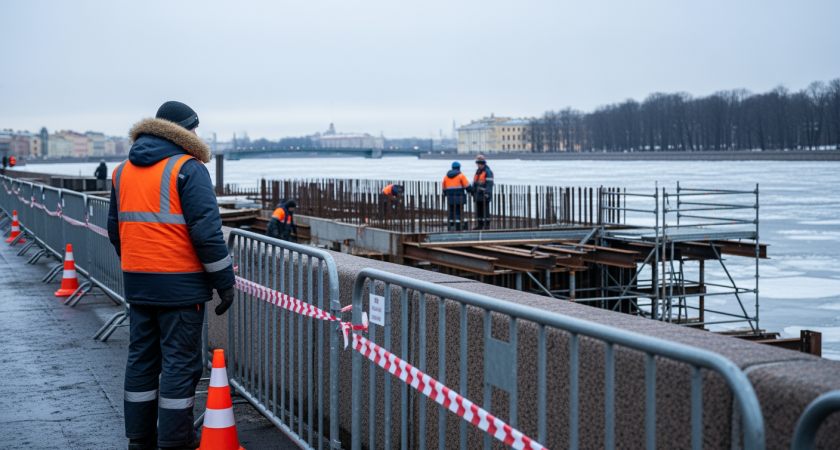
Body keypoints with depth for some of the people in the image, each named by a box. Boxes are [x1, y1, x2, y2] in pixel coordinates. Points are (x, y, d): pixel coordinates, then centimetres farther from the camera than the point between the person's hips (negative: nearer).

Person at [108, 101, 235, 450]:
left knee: (141, 357, 14)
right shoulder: (188, 168, -10)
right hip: (180, 283, -7)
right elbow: (206, 230, -15)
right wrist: (224, 280, -9)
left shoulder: (123, 170, 13)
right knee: (180, 361, 0)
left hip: (137, 281, 7)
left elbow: (115, 228, 19)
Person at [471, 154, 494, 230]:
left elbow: (489, 183, -17)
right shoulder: (477, 171, 18)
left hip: (485, 195, -8)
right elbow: (475, 182, 24)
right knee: (478, 210, 9)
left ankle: (487, 225, -1)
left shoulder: (488, 172, -8)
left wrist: (487, 192, -26)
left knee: (486, 210, -5)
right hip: (478, 195, 8)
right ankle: (479, 225, 14)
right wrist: (473, 192, 20)